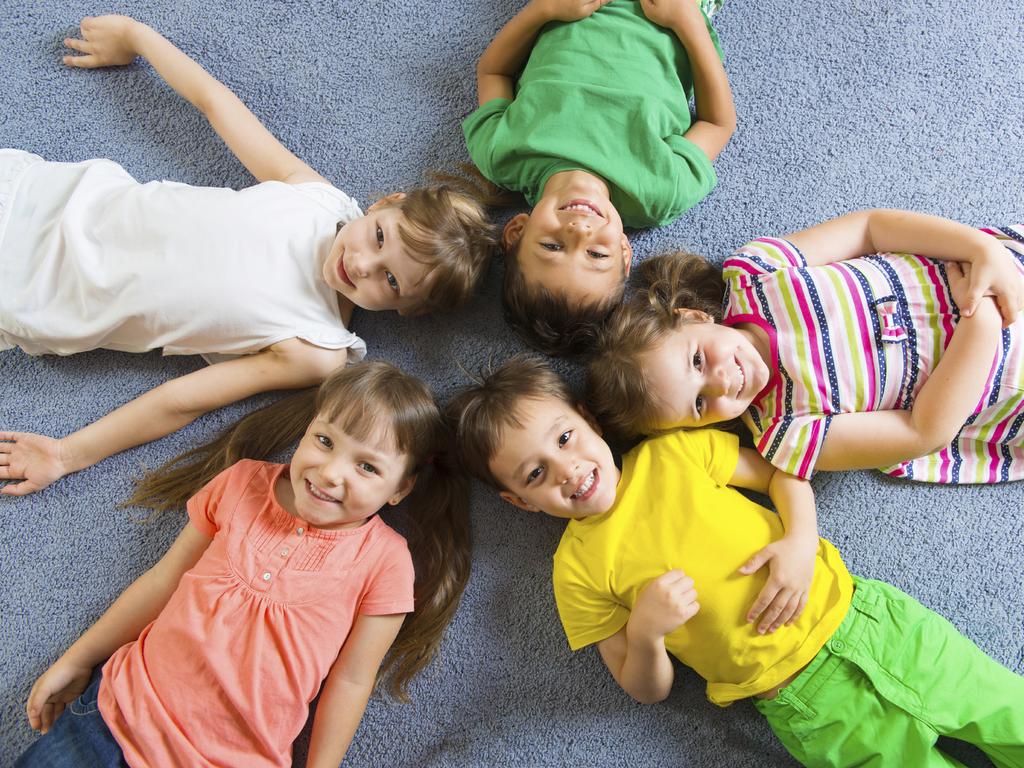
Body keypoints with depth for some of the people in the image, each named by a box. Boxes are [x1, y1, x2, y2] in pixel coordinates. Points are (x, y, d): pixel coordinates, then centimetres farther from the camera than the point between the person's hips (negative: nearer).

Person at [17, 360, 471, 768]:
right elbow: (164, 579, 10)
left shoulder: (384, 561, -9)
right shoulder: (243, 484, 1)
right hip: (124, 703, 3)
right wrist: (75, 661, 14)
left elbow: (351, 680, -4)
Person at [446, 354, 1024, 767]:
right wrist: (645, 634, -21)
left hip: (864, 614, 2)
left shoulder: (674, 451, -2)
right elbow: (649, 691, 0)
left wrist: (800, 541, -10)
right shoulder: (578, 570, -5)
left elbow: (783, 473, 9)